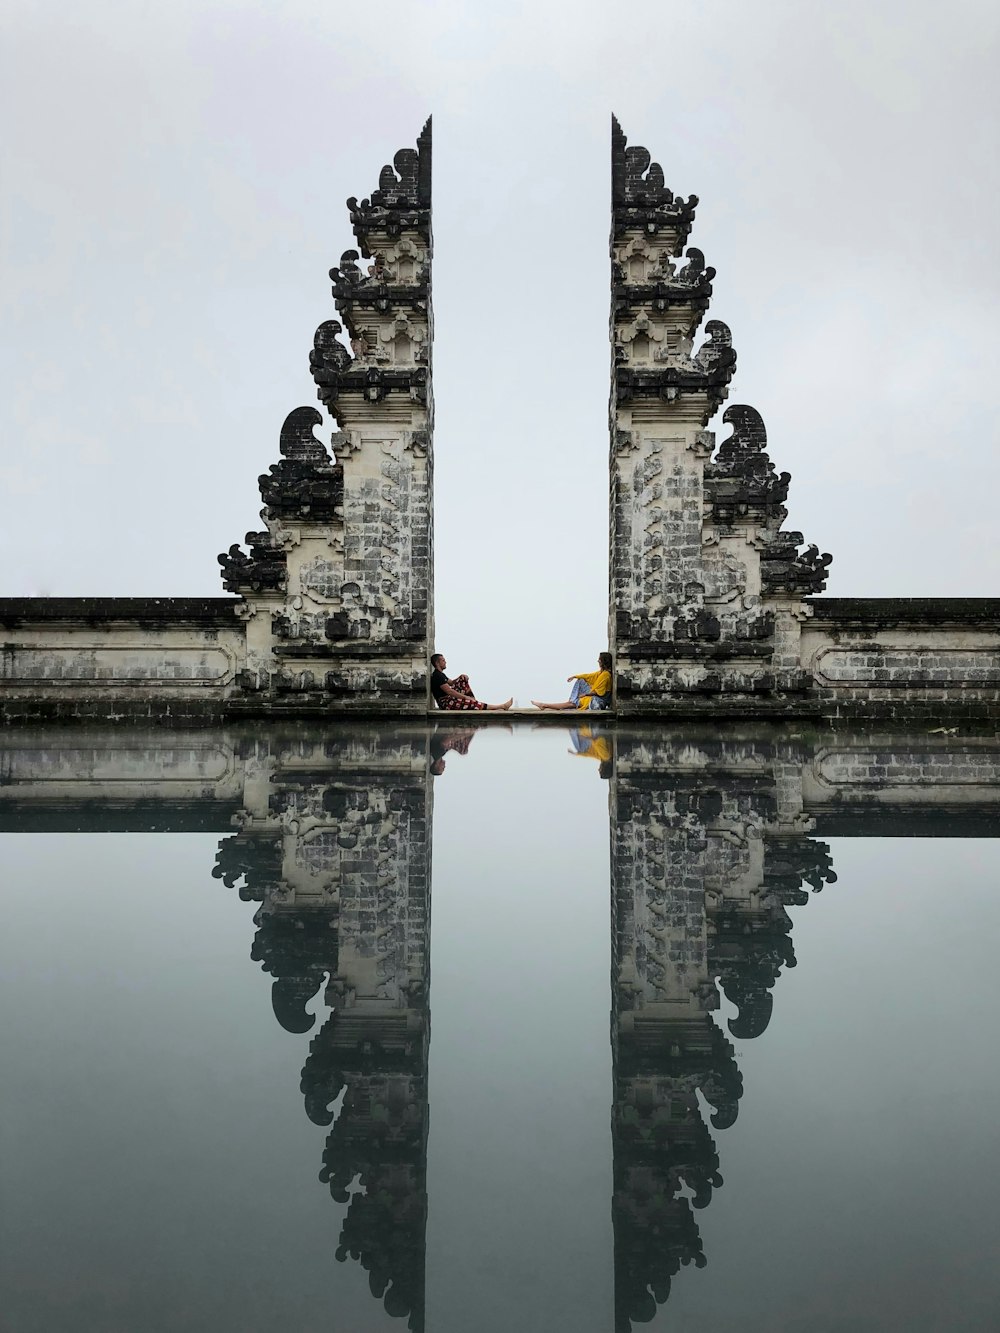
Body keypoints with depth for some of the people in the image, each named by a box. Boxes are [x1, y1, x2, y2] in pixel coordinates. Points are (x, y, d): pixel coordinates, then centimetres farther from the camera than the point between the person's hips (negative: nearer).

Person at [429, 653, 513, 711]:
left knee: (463, 678, 12)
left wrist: (462, 677, 6)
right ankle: (502, 707, -19)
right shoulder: (437, 676, -19)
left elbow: (450, 683, 25)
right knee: (472, 703, -22)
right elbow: (449, 691, -24)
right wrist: (466, 697, -21)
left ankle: (473, 700, 0)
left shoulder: (440, 674, 15)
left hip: (449, 698, 11)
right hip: (445, 703, -11)